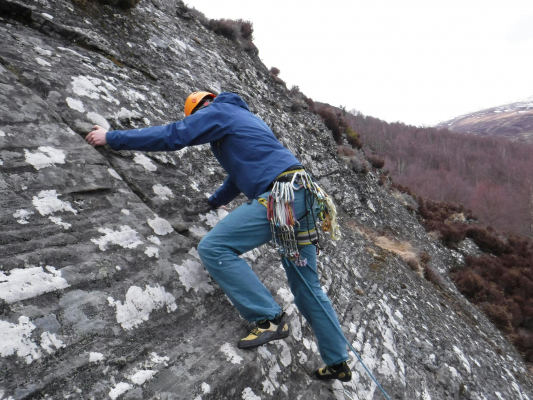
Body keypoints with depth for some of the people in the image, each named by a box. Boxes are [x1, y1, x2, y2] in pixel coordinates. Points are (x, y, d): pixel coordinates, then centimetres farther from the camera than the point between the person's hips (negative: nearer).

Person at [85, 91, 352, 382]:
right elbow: (241, 172, 41)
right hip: (303, 195, 10)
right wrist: (212, 202, 52)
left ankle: (270, 318, -11)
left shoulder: (217, 111, 7)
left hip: (279, 196, -10)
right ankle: (338, 362, 23)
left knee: (213, 248, -11)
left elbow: (170, 136, -2)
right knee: (306, 288, 14)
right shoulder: (244, 118, 34)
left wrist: (111, 137, 7)